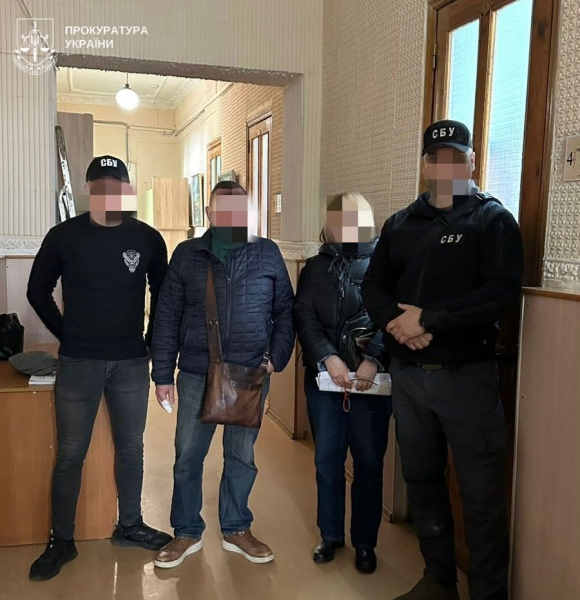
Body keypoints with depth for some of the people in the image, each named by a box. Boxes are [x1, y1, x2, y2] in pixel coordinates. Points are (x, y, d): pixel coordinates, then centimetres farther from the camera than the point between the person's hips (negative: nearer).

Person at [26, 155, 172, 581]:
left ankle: (130, 526, 31)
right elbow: (38, 292, 7)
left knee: (131, 448, 13)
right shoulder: (64, 236, -5)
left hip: (131, 363, 2)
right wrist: (67, 335, 3)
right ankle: (62, 542, 22)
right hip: (78, 363, -1)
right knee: (70, 454, 6)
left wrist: (153, 340, 7)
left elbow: (163, 295, 11)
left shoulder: (148, 239, -2)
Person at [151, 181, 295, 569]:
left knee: (242, 456, 13)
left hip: (251, 375, 0)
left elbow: (285, 311, 7)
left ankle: (237, 530, 31)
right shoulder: (187, 255, 2)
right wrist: (163, 374, 0)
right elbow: (167, 318, 2)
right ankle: (187, 533, 28)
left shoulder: (268, 253, 3)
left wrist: (277, 359, -3)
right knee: (188, 456, 8)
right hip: (197, 374, 0)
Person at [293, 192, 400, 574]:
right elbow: (304, 317, 1)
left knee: (369, 463, 7)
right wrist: (328, 358, -15)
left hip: (372, 380, -2)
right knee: (327, 460, 11)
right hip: (324, 378, 3)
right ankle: (331, 535, 29)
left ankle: (365, 542, 24)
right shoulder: (315, 267, 10)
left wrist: (374, 359, -22)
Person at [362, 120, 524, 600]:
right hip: (407, 374, 5)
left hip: (467, 375, -4)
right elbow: (374, 288, 9)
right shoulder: (401, 223, 11)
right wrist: (396, 322, -12)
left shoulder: (493, 219, -3)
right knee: (422, 481, 15)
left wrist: (427, 318, -19)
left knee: (481, 493, 3)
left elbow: (502, 293, -15)